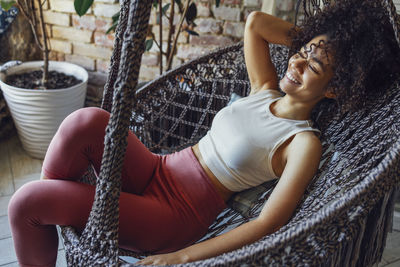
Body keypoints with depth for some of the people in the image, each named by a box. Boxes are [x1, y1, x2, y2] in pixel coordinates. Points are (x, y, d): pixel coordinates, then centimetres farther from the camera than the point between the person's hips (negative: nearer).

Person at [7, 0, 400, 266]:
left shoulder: (305, 143, -11)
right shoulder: (265, 90, 8)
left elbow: (267, 224, -18)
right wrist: (310, 37, 9)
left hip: (176, 218, -6)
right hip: (157, 172, 6)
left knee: (26, 202, -17)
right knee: (87, 121, -25)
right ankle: (46, 205, -2)